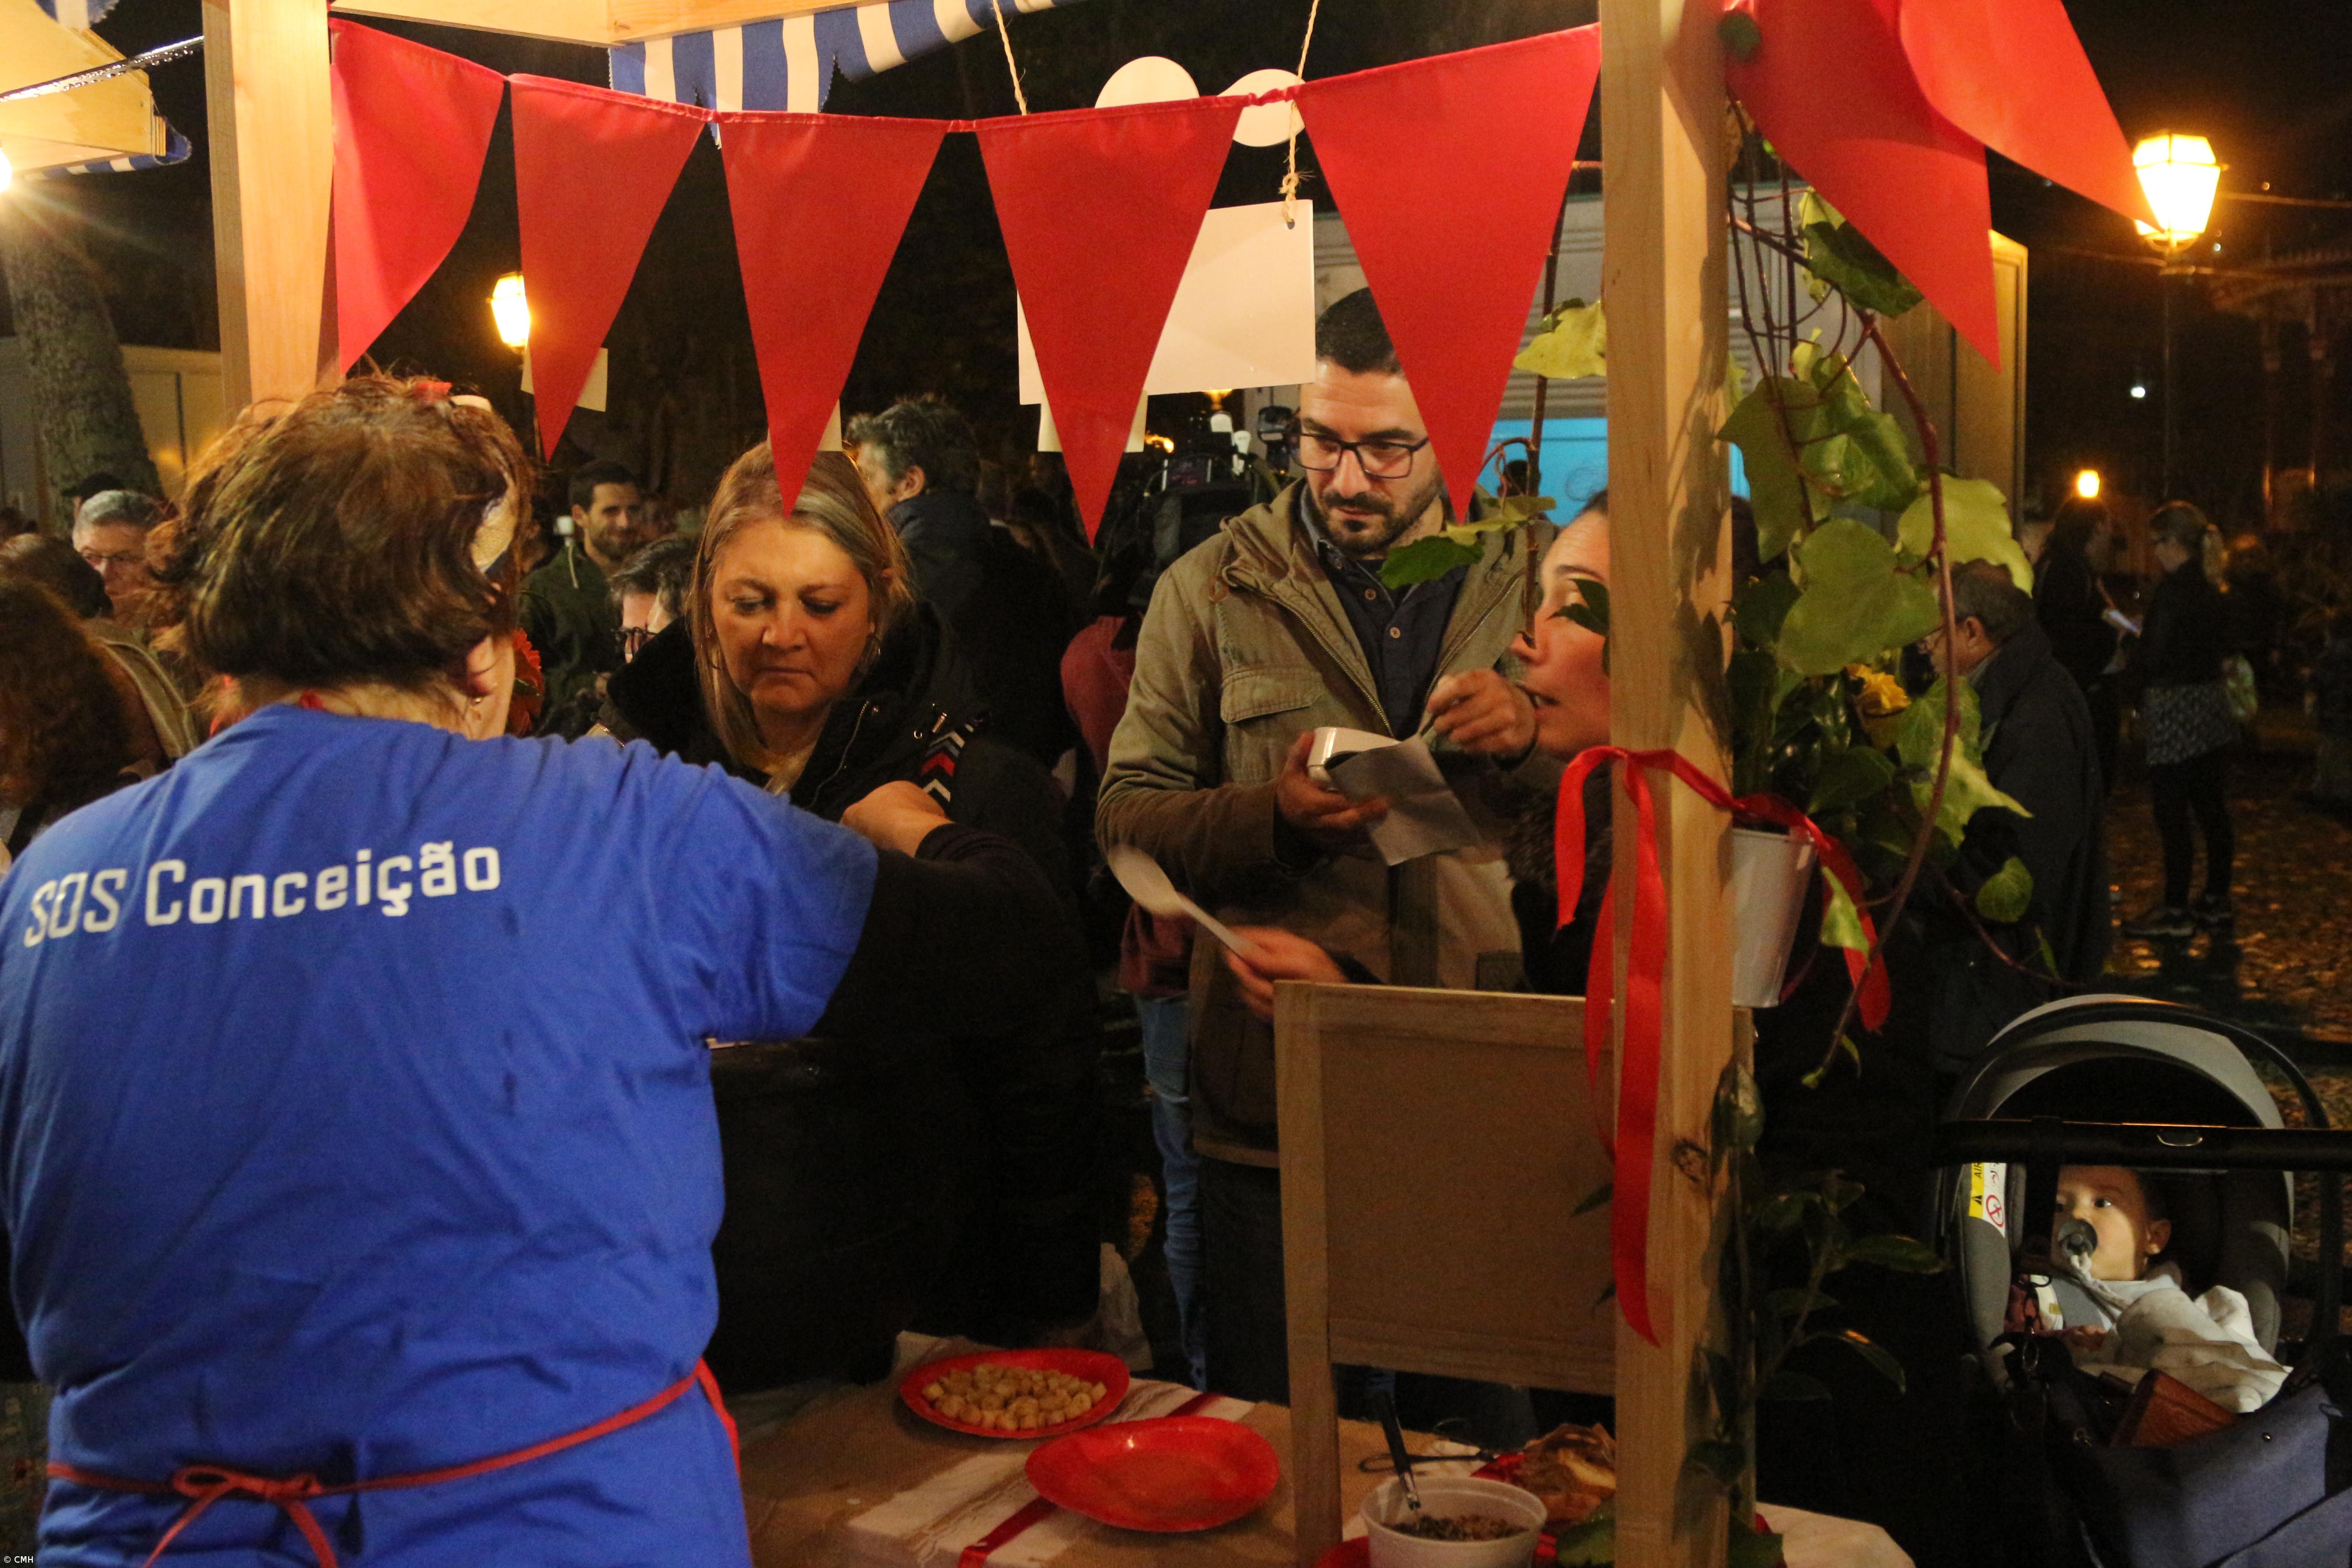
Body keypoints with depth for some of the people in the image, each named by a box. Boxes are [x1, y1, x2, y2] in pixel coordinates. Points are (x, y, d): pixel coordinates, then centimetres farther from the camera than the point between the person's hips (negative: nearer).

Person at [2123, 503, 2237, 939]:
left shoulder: (2172, 591, -16)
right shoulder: (2212, 592, 8)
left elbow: (2154, 656, -16)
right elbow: (2221, 647, 17)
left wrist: (2142, 706, 0)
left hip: (2176, 711, -9)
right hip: (2213, 705, 9)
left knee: (2172, 813, -3)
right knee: (2212, 808, 13)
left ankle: (2175, 911, 0)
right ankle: (2216, 901, 20)